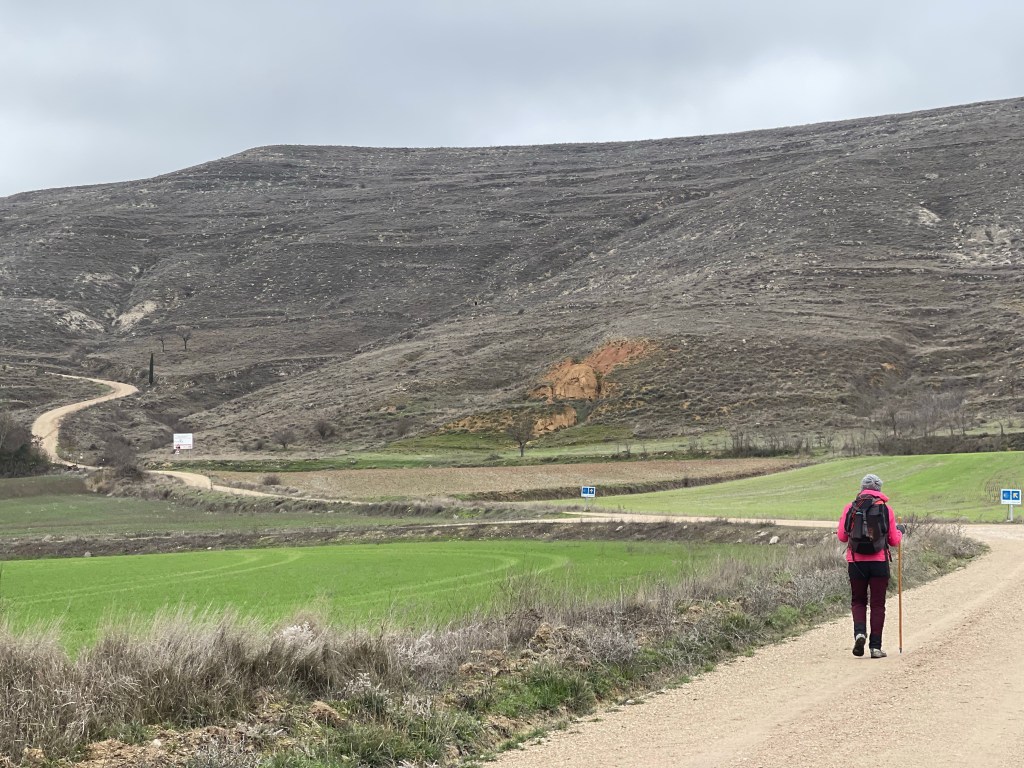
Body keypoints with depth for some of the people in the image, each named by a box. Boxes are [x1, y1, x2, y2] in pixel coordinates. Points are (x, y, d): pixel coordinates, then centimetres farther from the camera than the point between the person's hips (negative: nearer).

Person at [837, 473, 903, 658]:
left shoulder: (850, 508, 1)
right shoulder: (886, 508, 1)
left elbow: (842, 536, 2)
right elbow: (894, 541, 4)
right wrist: (899, 531, 26)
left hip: (856, 562, 1)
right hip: (880, 562, -1)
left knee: (858, 601, 15)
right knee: (878, 605, 6)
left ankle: (859, 632, -9)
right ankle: (875, 646, 2)